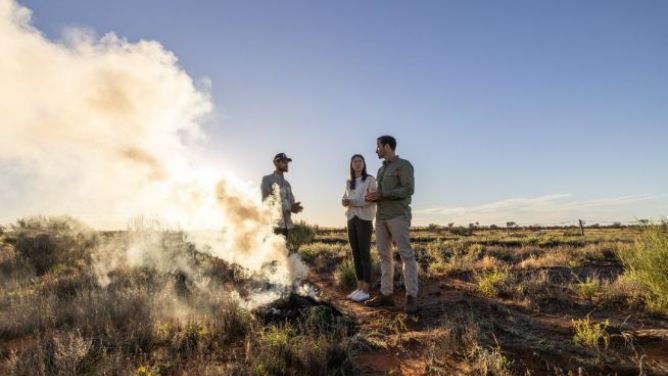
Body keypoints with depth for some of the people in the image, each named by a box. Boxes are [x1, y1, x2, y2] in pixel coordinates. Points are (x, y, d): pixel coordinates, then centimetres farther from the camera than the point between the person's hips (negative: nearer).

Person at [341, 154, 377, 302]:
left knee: (365, 254, -7)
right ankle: (359, 288, 11)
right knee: (355, 254, 5)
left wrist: (354, 202, -18)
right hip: (352, 219, 6)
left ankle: (365, 290, -2)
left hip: (364, 219, -6)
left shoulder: (370, 179, -2)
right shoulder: (349, 183, 16)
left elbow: (373, 200, -11)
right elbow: (345, 199, 16)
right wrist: (344, 202, -8)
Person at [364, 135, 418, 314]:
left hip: (398, 216, -8)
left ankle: (411, 297, -6)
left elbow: (408, 190, -15)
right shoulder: (381, 170, 21)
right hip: (381, 216, 8)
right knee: (384, 255, 4)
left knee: (406, 254, -9)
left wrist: (381, 195, -17)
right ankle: (386, 294, 8)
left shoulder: (404, 165, -3)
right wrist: (372, 197, 1)